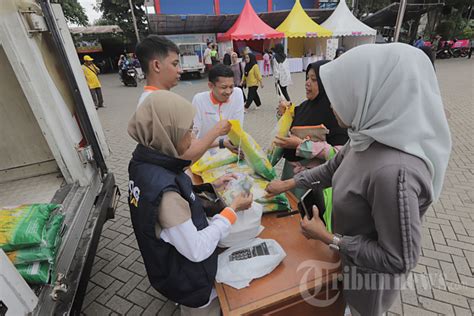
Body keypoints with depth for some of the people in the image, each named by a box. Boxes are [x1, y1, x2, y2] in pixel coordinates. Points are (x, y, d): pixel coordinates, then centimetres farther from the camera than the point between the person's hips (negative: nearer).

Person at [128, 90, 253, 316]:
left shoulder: (143, 163, -11)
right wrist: (233, 209, -23)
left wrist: (211, 185, -1)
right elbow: (197, 250, -30)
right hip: (187, 279, -7)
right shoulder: (164, 191, -38)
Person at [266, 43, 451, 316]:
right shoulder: (370, 138, -13)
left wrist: (328, 238, -23)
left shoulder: (393, 171, -40)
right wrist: (288, 184, 6)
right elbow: (332, 169, 4)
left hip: (371, 273, -6)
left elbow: (400, 260, -30)